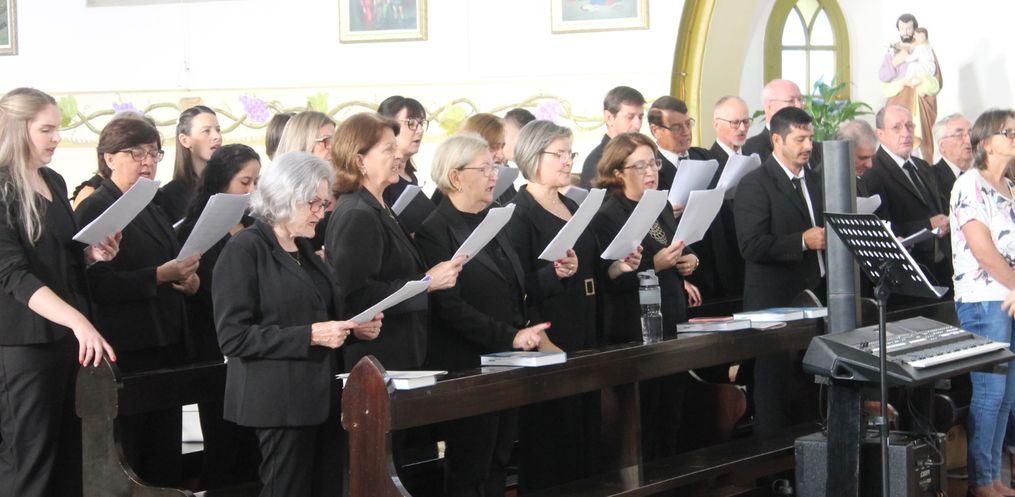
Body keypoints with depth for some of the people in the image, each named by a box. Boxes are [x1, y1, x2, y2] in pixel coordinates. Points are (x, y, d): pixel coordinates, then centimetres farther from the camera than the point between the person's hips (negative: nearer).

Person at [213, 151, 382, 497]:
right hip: (281, 401, -8)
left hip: (321, 396, 8)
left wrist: (354, 329, 6)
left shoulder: (304, 249, 16)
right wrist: (309, 336, -21)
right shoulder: (245, 250, -10)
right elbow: (234, 337, -17)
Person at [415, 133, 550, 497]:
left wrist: (529, 334, 8)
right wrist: (510, 337, -21)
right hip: (469, 369, -8)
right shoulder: (436, 231, -11)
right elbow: (450, 307, -19)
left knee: (497, 467, 11)